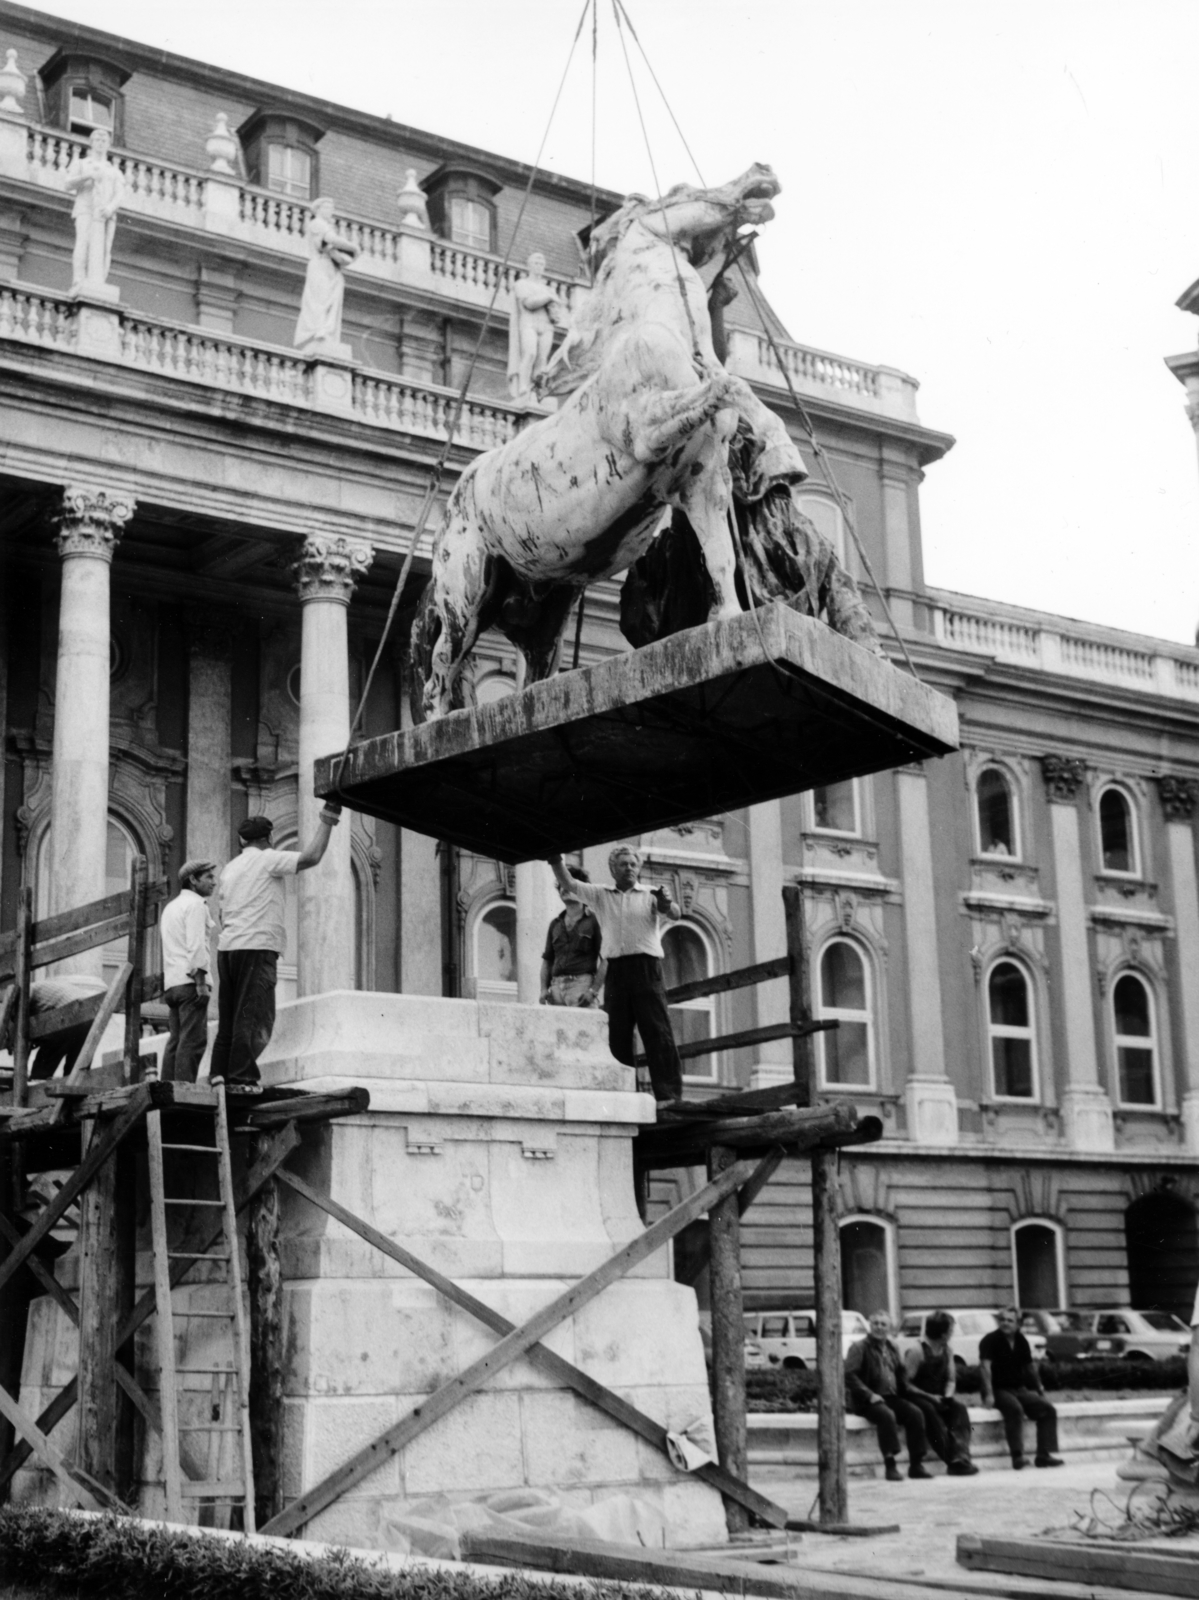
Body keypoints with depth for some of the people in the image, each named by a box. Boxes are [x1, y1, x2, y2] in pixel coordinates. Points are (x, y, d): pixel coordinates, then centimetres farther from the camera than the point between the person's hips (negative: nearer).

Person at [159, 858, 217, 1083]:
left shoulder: (171, 906, 25)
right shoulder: (195, 904, -4)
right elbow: (196, 944, -15)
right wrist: (201, 981, -18)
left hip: (172, 982, 9)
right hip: (189, 980, -9)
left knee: (176, 1040, 5)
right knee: (193, 1040, -13)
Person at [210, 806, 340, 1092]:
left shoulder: (230, 868, 19)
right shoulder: (268, 859, -2)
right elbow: (311, 857, -11)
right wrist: (329, 818, -4)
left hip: (227, 947, 7)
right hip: (257, 945, -7)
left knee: (229, 1015, 11)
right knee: (254, 1016, -7)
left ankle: (219, 1072, 7)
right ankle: (242, 1077, -11)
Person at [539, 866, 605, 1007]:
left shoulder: (593, 921, 4)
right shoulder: (555, 924, 20)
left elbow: (605, 960, -2)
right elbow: (547, 960, 21)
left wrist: (594, 990, -12)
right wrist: (544, 989, 7)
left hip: (581, 982, -5)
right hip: (557, 984, 5)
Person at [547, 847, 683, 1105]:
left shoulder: (650, 895, 9)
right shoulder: (600, 896, 16)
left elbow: (675, 915, -5)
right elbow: (568, 884, 9)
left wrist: (667, 905, -28)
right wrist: (556, 860, -8)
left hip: (646, 968, -3)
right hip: (616, 970, 3)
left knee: (657, 1032, -8)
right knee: (616, 1035, 3)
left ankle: (669, 1093, -11)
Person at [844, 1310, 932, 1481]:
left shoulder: (892, 1349, 19)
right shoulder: (859, 1348, 0)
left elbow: (901, 1373, 26)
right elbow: (849, 1375, -10)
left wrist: (906, 1390, 5)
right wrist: (870, 1395, -19)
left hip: (892, 1397, 6)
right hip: (866, 1401, -6)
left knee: (915, 1412, -20)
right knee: (887, 1415, -35)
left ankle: (916, 1464, -17)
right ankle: (890, 1465, -32)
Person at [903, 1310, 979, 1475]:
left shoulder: (947, 1350, 8)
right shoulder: (917, 1351, -14)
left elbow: (951, 1380, 11)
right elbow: (906, 1383, -16)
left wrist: (948, 1395, -10)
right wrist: (930, 1396, -21)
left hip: (940, 1398, 5)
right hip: (919, 1398, -5)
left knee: (959, 1408, -24)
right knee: (930, 1412, -36)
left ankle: (960, 1458, -36)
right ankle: (952, 1459, -33)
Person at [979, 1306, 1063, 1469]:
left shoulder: (1021, 1341, 10)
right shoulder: (990, 1340, -9)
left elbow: (1030, 1366, 24)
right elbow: (985, 1365, -20)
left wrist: (1039, 1387, 24)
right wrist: (989, 1394, -28)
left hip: (1019, 1389, 7)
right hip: (999, 1389, -7)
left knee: (1047, 1409, -10)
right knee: (1015, 1408, -35)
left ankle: (1044, 1454, -10)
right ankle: (1017, 1457, -35)